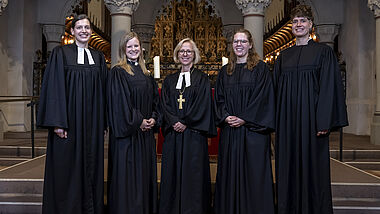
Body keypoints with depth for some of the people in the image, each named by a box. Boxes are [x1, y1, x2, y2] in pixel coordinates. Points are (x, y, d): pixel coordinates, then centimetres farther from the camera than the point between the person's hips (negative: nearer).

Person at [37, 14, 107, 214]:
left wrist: (103, 122, 7)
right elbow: (54, 88, -6)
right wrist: (58, 122, -14)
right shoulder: (61, 53, 1)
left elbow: (102, 90, 13)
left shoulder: (98, 57, 13)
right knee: (67, 168, 0)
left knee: (91, 166, 7)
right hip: (70, 121, -3)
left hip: (92, 124, 4)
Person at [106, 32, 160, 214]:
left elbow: (155, 99, 16)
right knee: (127, 174, -2)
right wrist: (137, 122, -14)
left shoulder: (146, 74, 15)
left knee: (145, 172, 10)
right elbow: (119, 102, -13)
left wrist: (154, 119, -1)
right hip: (127, 133, -6)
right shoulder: (118, 72, -4)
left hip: (146, 133, 6)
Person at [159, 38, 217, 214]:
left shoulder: (202, 79, 5)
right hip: (173, 135, 3)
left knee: (193, 173, -1)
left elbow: (202, 105, -5)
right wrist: (174, 122, -11)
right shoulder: (169, 80, 14)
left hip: (194, 135, -3)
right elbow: (165, 105, 5)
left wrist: (185, 123, -12)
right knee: (173, 172, 4)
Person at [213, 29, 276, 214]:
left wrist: (244, 119, -14)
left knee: (253, 172, -2)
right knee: (231, 172, 7)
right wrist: (225, 116, -7)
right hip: (229, 131, 4)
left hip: (253, 130, -4)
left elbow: (263, 97, -7)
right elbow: (219, 98, 12)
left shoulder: (260, 68, 1)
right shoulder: (225, 71, 15)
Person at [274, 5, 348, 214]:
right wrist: (276, 121, 6)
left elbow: (329, 87, -6)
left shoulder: (323, 52, 2)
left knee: (312, 165, 0)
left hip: (311, 117, -4)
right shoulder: (284, 56, 13)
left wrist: (324, 122, -14)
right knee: (289, 166, 6)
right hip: (287, 120, 4)